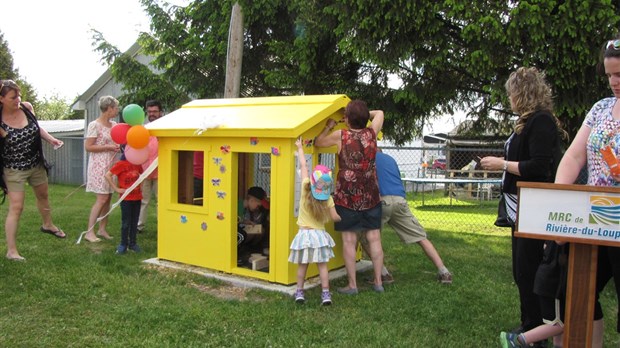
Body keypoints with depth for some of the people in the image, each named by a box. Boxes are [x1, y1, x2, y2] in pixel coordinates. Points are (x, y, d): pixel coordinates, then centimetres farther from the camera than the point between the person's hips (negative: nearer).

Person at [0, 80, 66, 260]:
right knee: (16, 207, -6)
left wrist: (50, 138, -4)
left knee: (43, 195, 25)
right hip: (15, 170, -6)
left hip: (37, 164, 6)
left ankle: (48, 225, 52)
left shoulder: (27, 107, -10)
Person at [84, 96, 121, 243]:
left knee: (108, 198, 7)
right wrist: (108, 147, -16)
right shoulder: (95, 125, -11)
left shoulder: (114, 125, 11)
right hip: (100, 165, -7)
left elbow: (120, 140, 24)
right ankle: (89, 232, -4)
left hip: (111, 165, 7)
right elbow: (88, 147, -13)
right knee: (102, 198, -10)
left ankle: (102, 229, 16)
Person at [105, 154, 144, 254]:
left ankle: (133, 243, 22)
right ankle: (123, 244, 13)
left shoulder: (137, 163, 4)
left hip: (137, 197, 5)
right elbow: (107, 175, -16)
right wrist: (116, 189, -15)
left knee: (134, 222, 12)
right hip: (126, 198, -5)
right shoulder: (121, 164, -13)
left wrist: (140, 186, 9)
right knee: (126, 223, 1)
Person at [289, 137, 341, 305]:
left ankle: (299, 292, 14)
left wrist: (300, 148, 8)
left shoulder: (305, 189, -8)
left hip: (304, 234, 1)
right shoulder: (328, 198, -9)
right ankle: (326, 293, 5)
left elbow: (303, 165, 1)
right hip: (319, 234, 0)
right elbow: (334, 217, -6)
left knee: (302, 265, 11)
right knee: (322, 265, 6)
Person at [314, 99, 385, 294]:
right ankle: (378, 282, 16)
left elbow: (318, 143, 10)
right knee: (374, 238, 8)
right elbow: (379, 113, 21)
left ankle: (352, 285, 6)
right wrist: (363, 113, 19)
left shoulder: (340, 136, -7)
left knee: (349, 241, 2)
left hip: (347, 197, -3)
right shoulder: (371, 133, 1)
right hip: (371, 197, 3)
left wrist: (328, 127, 20)